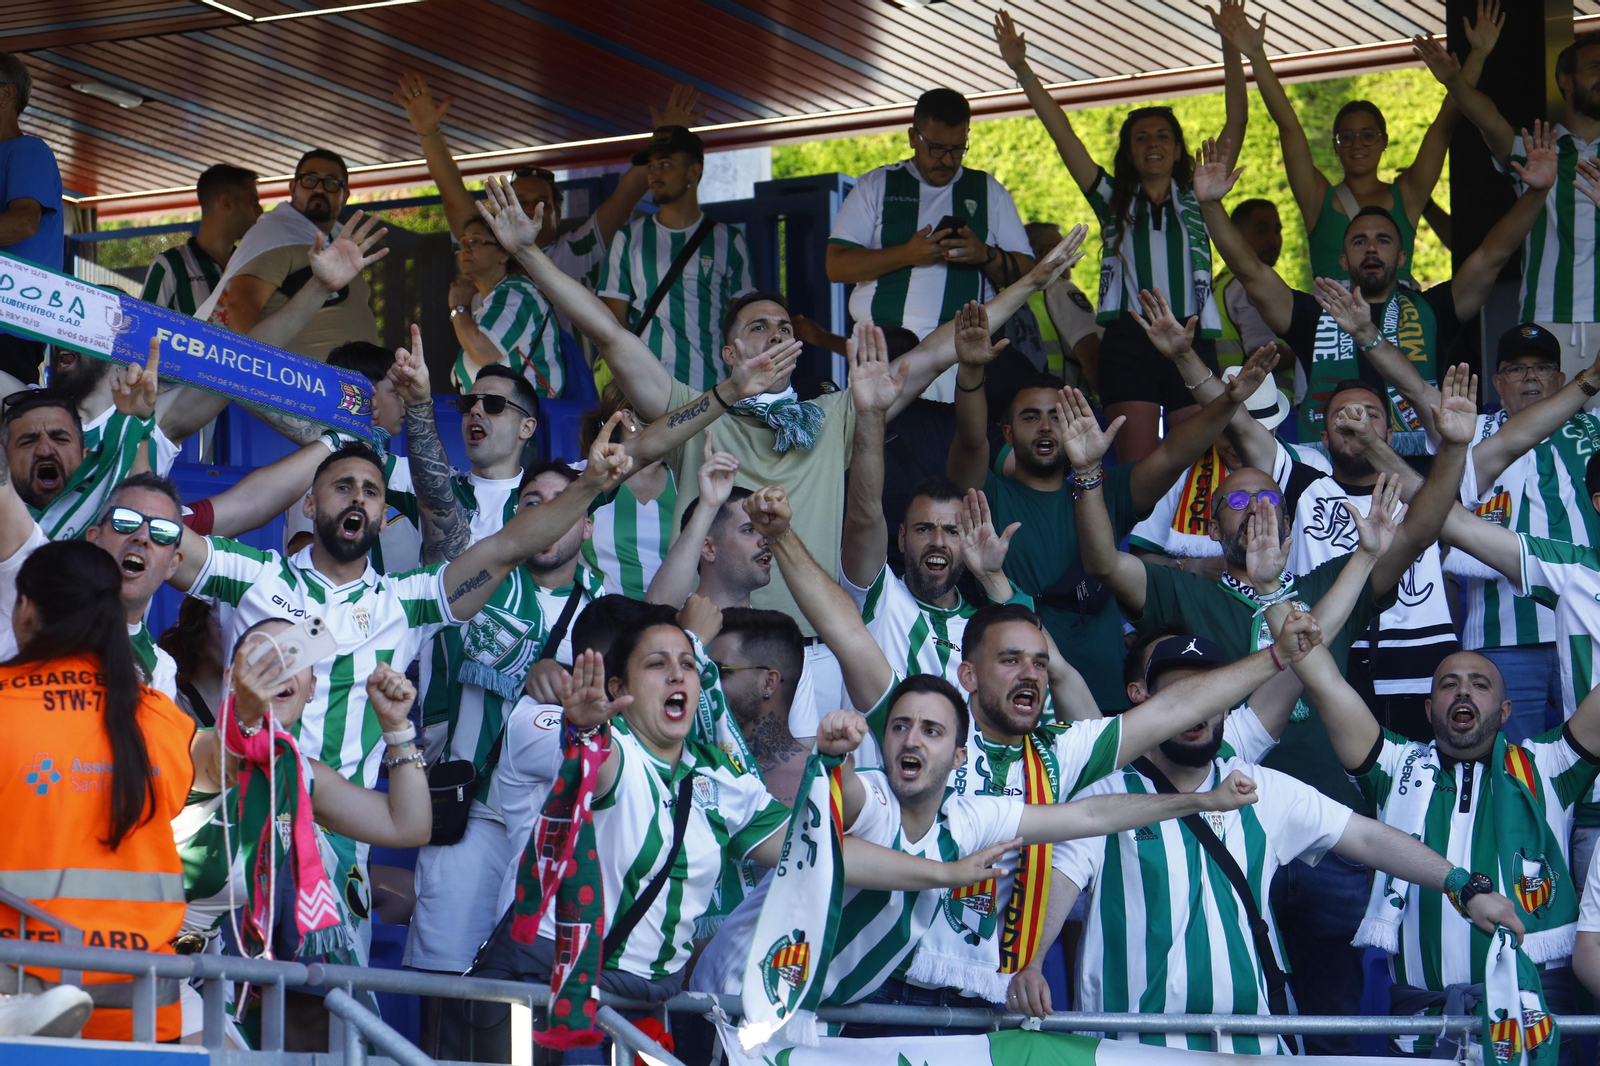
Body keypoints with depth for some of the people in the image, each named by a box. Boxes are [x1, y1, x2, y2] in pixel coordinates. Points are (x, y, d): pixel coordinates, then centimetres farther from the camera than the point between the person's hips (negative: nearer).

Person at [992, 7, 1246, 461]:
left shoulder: (1197, 199, 15)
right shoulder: (1115, 201, 15)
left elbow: (1235, 126, 7)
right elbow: (1062, 135, 9)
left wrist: (1232, 50, -2)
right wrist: (1022, 70, 2)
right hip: (1130, 339, -1)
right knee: (1138, 468, -8)